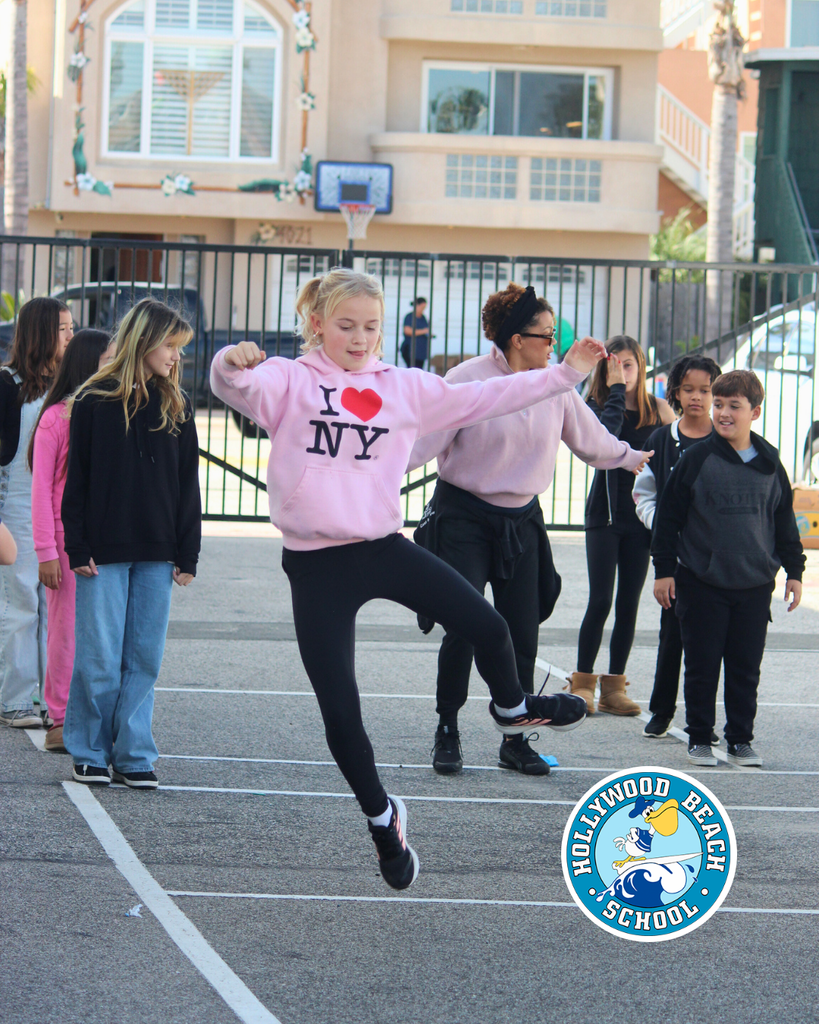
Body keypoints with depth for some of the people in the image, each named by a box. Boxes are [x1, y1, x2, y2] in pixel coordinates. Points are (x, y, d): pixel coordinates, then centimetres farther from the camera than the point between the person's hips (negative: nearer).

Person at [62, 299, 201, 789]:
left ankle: (133, 754, 9)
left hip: (157, 554, 3)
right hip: (104, 551, -3)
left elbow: (188, 483, 9)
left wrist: (188, 553, 5)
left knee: (145, 657, 3)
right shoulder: (94, 402, -2)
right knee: (100, 658, -2)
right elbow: (76, 479, -1)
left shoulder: (176, 405, 8)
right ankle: (90, 752, 11)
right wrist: (78, 548, -7)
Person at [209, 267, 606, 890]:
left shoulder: (403, 388, 8)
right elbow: (236, 388, -22)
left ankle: (511, 707, 40)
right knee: (340, 713, -1)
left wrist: (565, 373, 9)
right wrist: (231, 365, -46)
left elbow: (481, 399, 12)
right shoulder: (289, 382, -3)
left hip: (385, 547, 3)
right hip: (318, 565, -3)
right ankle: (381, 818, 22)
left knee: (488, 626, 4)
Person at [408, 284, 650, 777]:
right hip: (464, 518, -5)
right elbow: (427, 438, -15)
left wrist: (629, 457, 31)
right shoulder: (468, 380, -13)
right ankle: (448, 733, 6)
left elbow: (588, 435, 19)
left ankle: (517, 739, 14)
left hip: (522, 522, 5)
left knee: (522, 634, 3)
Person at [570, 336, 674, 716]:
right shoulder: (597, 406, -2)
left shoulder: (658, 409, 4)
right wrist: (615, 391, -17)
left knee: (628, 605, 6)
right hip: (605, 515, -2)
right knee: (600, 602, -5)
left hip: (641, 517, 2)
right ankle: (582, 682, 5)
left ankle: (614, 686, 12)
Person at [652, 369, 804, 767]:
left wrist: (793, 570, 12)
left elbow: (784, 522, 15)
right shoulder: (697, 459, -4)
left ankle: (740, 740, 16)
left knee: (746, 669, 6)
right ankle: (699, 739, 14)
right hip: (702, 584, -2)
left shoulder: (769, 464, 6)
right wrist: (664, 569, -4)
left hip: (755, 585, 2)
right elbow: (668, 516, -1)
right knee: (702, 666, 2)